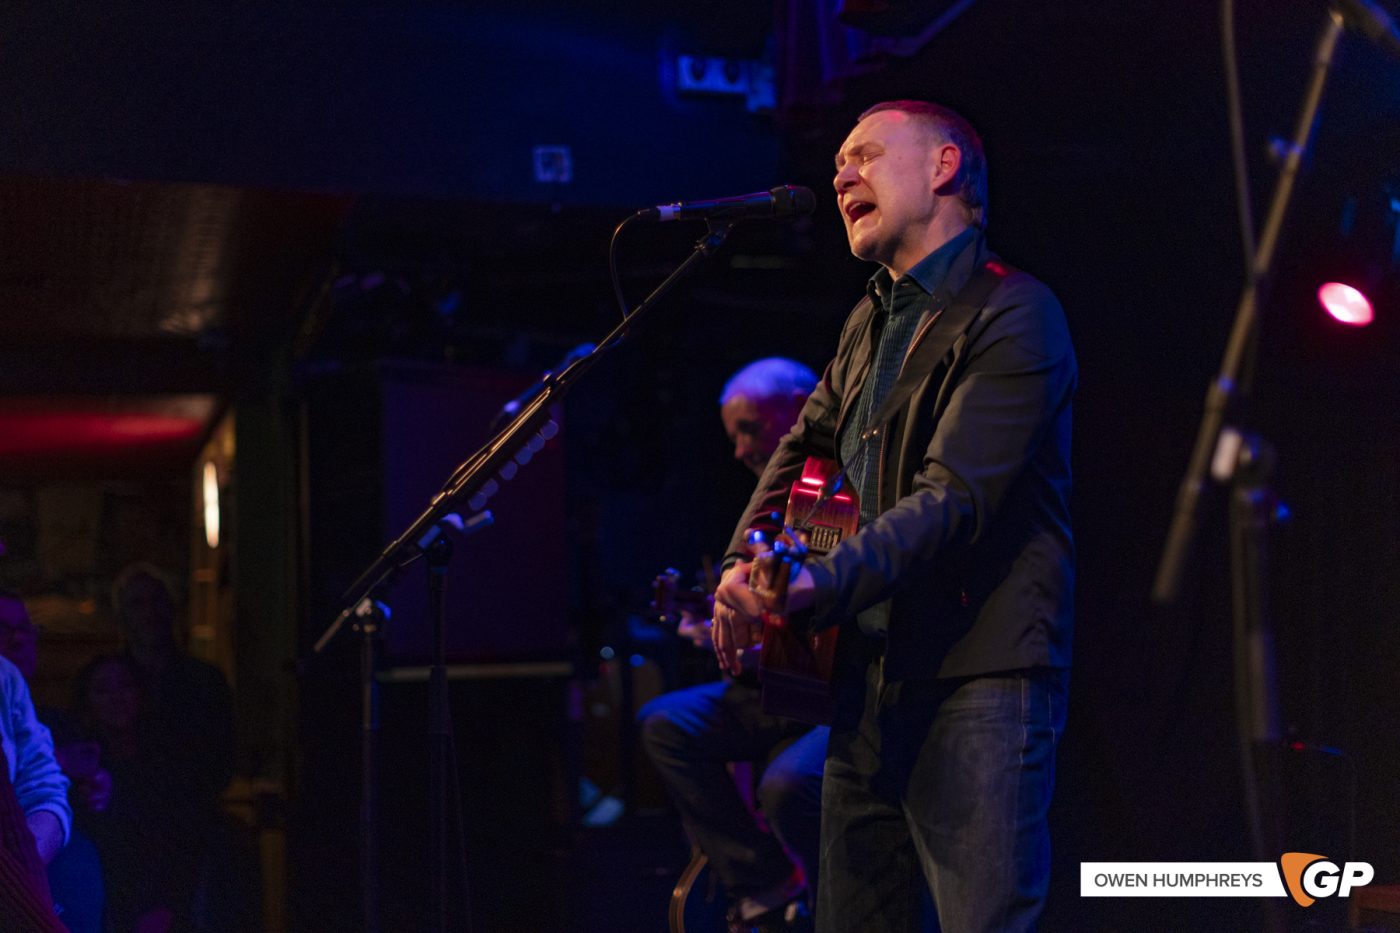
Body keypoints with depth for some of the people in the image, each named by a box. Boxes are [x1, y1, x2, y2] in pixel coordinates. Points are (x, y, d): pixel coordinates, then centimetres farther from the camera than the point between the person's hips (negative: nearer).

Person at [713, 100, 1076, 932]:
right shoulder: (871, 323, 18)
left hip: (977, 684, -8)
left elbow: (955, 498, -20)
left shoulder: (1013, 316, -9)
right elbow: (805, 448, 28)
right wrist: (743, 566, 9)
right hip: (870, 679, 9)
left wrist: (819, 585, -32)